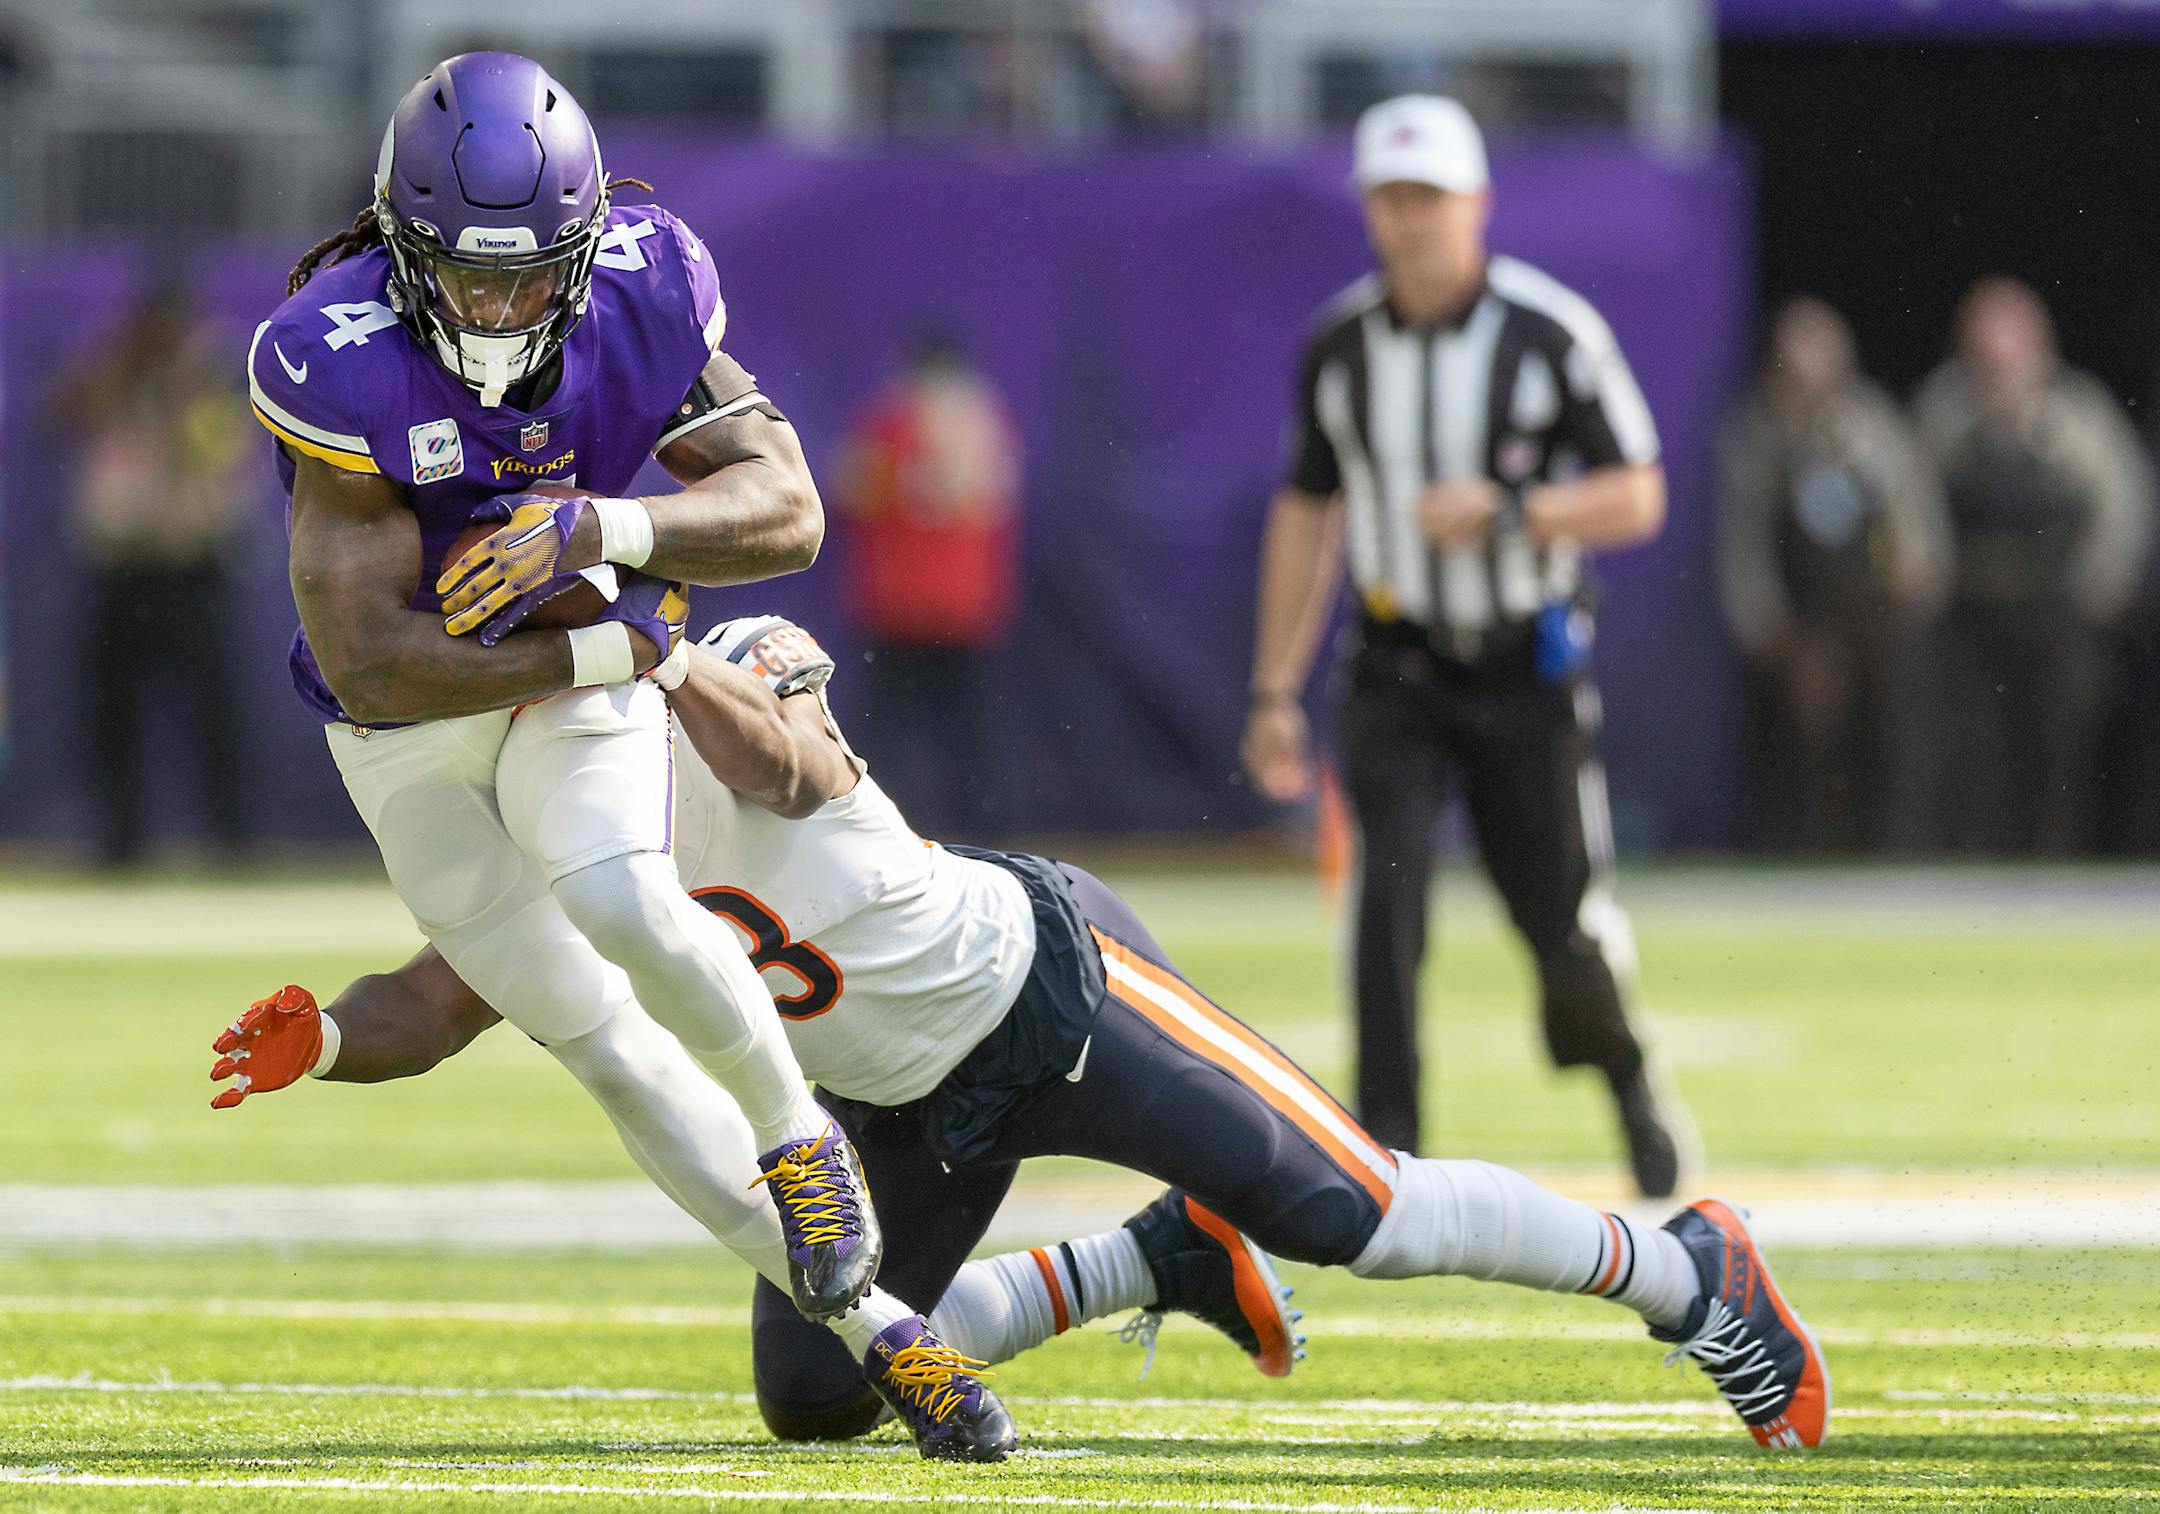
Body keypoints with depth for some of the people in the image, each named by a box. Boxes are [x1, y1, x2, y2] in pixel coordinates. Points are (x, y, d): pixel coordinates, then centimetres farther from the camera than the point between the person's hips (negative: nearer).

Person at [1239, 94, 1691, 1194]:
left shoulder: (1551, 334, -11)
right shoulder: (1339, 347, 0)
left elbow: (1635, 499, -8)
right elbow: (1306, 516, 10)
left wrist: (1509, 514, -26)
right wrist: (1275, 692, 8)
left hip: (1530, 669, -2)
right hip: (1399, 669, 2)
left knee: (1563, 923, 1)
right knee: (1390, 886, -18)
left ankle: (1626, 1077, 34)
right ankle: (1384, 1150, -18)